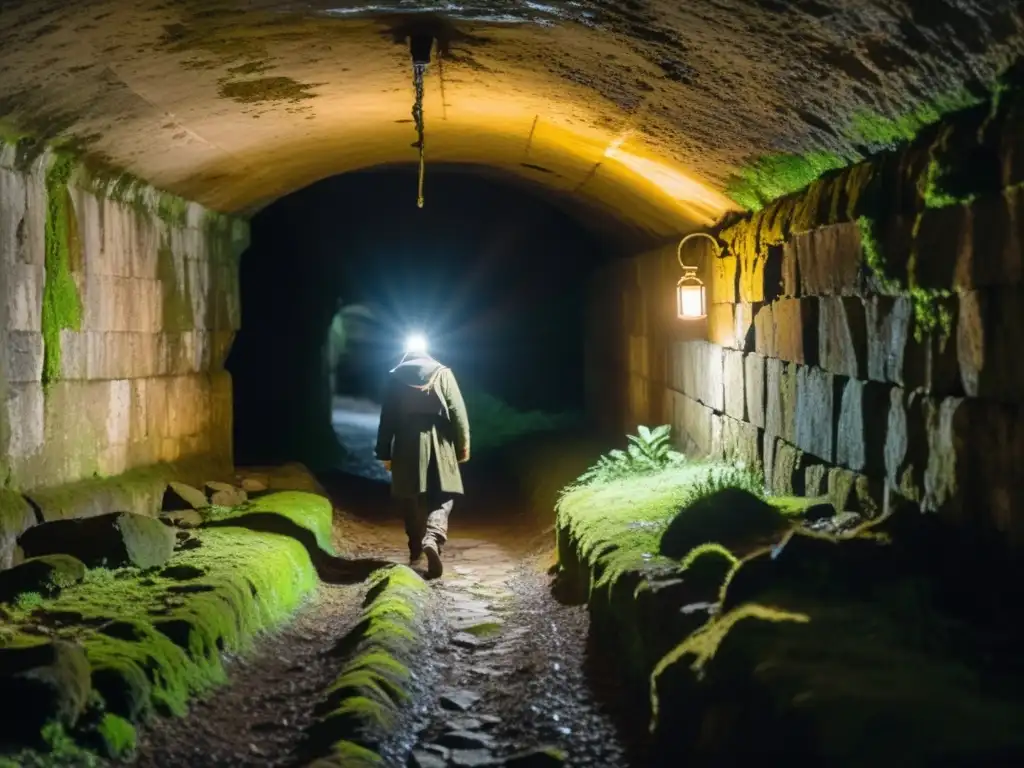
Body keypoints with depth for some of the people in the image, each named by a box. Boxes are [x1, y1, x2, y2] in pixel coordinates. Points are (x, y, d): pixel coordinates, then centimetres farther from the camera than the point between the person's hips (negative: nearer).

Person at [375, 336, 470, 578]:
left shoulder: (395, 376, 4)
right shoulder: (442, 373, 1)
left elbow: (387, 418, 4)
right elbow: (457, 411, -4)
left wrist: (384, 453, 9)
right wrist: (463, 444, 3)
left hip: (408, 446, 1)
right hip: (438, 445, -1)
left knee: (412, 500, 14)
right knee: (441, 499, 0)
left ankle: (416, 548, 20)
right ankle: (433, 539, -24)